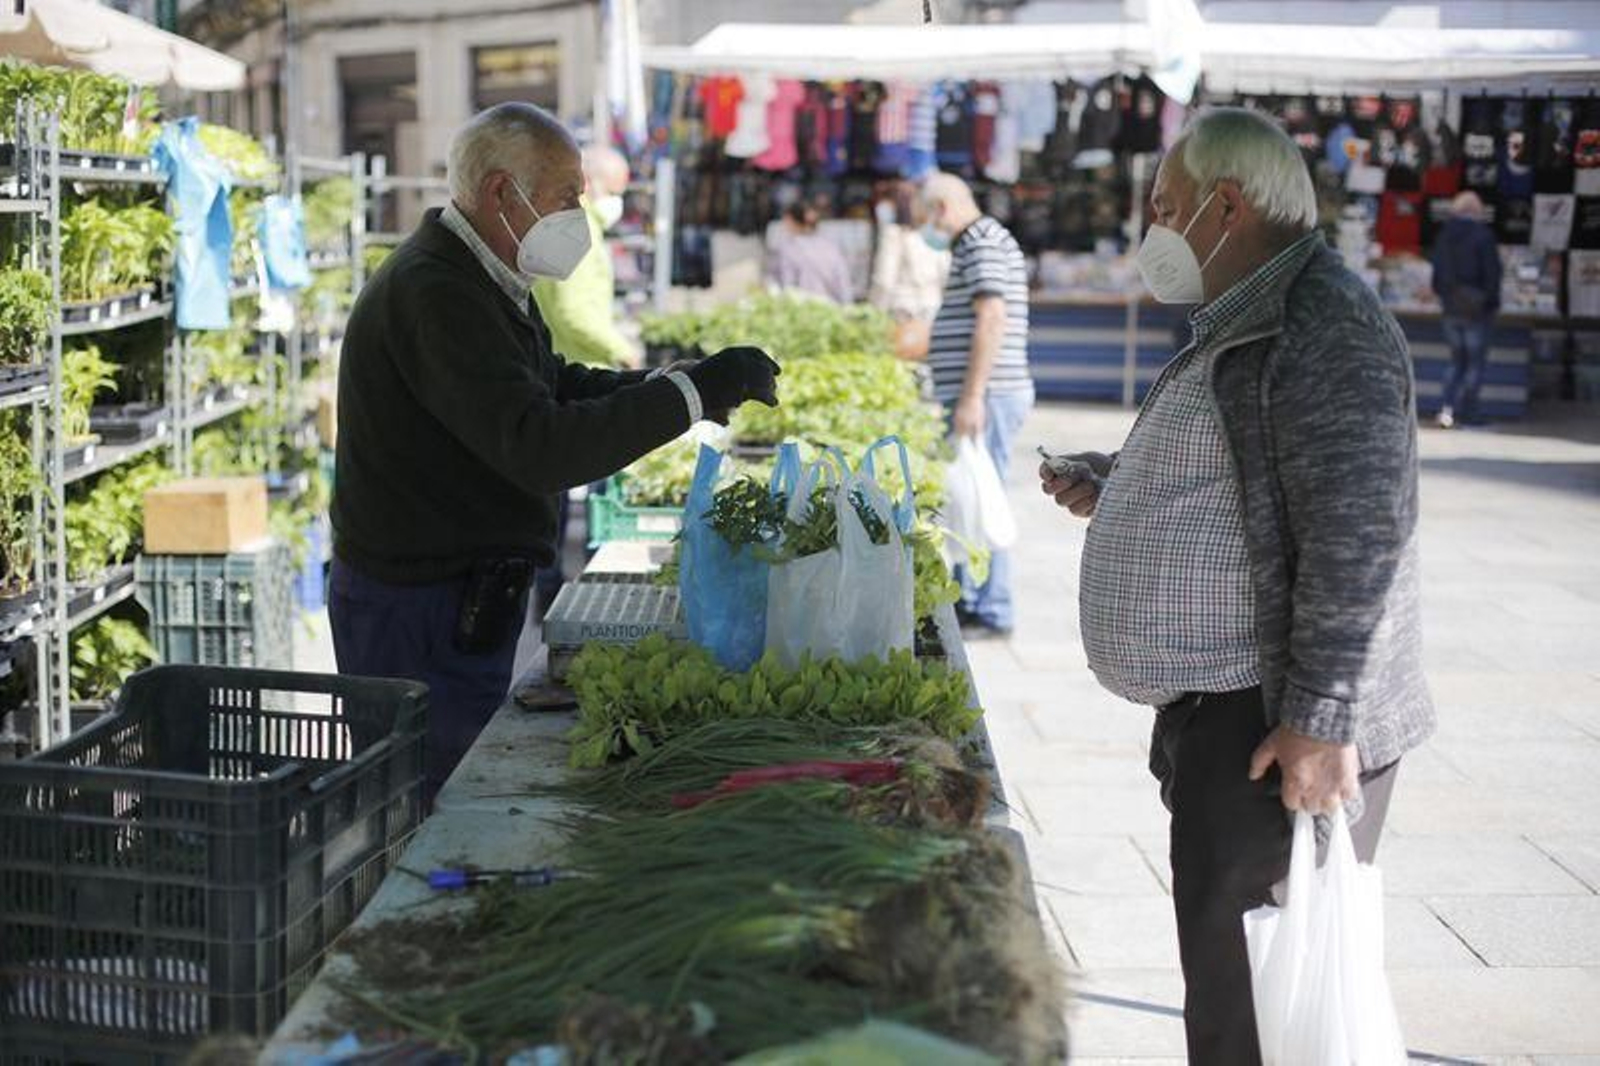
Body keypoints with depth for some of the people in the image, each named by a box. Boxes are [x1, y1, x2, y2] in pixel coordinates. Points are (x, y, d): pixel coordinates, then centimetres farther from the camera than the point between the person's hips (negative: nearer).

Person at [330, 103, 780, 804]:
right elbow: (540, 447, -31)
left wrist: (662, 385, 6)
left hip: (464, 601, 10)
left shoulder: (478, 280, 12)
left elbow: (552, 384, 24)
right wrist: (689, 394, -27)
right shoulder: (433, 293, -22)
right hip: (419, 611, -10)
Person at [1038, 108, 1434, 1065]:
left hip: (1282, 733, -11)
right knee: (1228, 987, 16)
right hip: (1222, 712, 11)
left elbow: (1357, 535, -23)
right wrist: (1114, 488, 17)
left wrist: (1321, 721, -25)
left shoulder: (1325, 327, -16)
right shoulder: (1247, 324, 18)